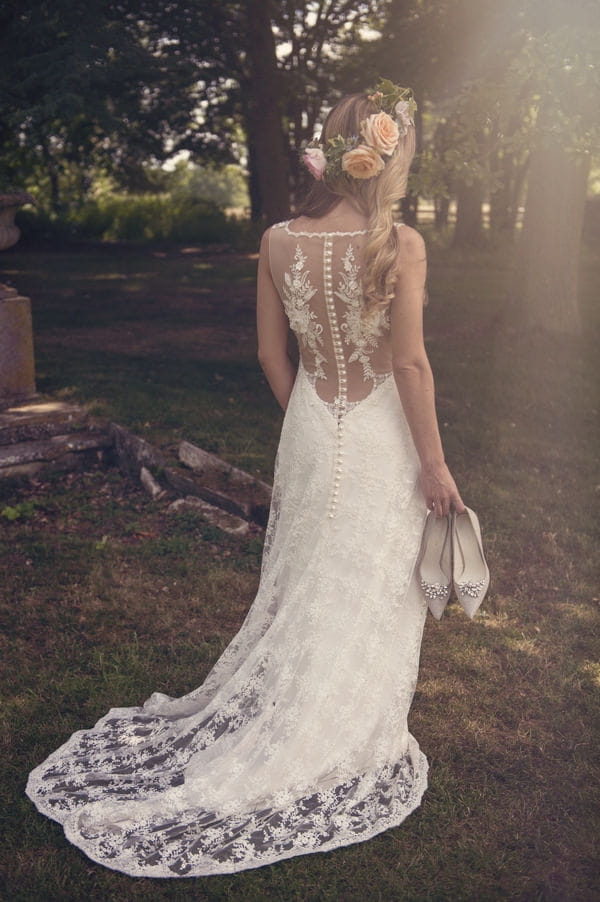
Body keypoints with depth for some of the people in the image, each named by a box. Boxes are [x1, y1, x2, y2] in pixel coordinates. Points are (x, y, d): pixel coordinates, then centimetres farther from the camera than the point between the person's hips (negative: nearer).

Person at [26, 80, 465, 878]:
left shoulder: (278, 244, -5)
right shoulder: (401, 246, -18)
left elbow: (272, 354, 2)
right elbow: (410, 364, -17)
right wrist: (434, 464, -7)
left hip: (309, 430, 4)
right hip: (381, 436, -4)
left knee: (302, 586, 22)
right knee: (366, 599, 13)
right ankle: (339, 748, 30)